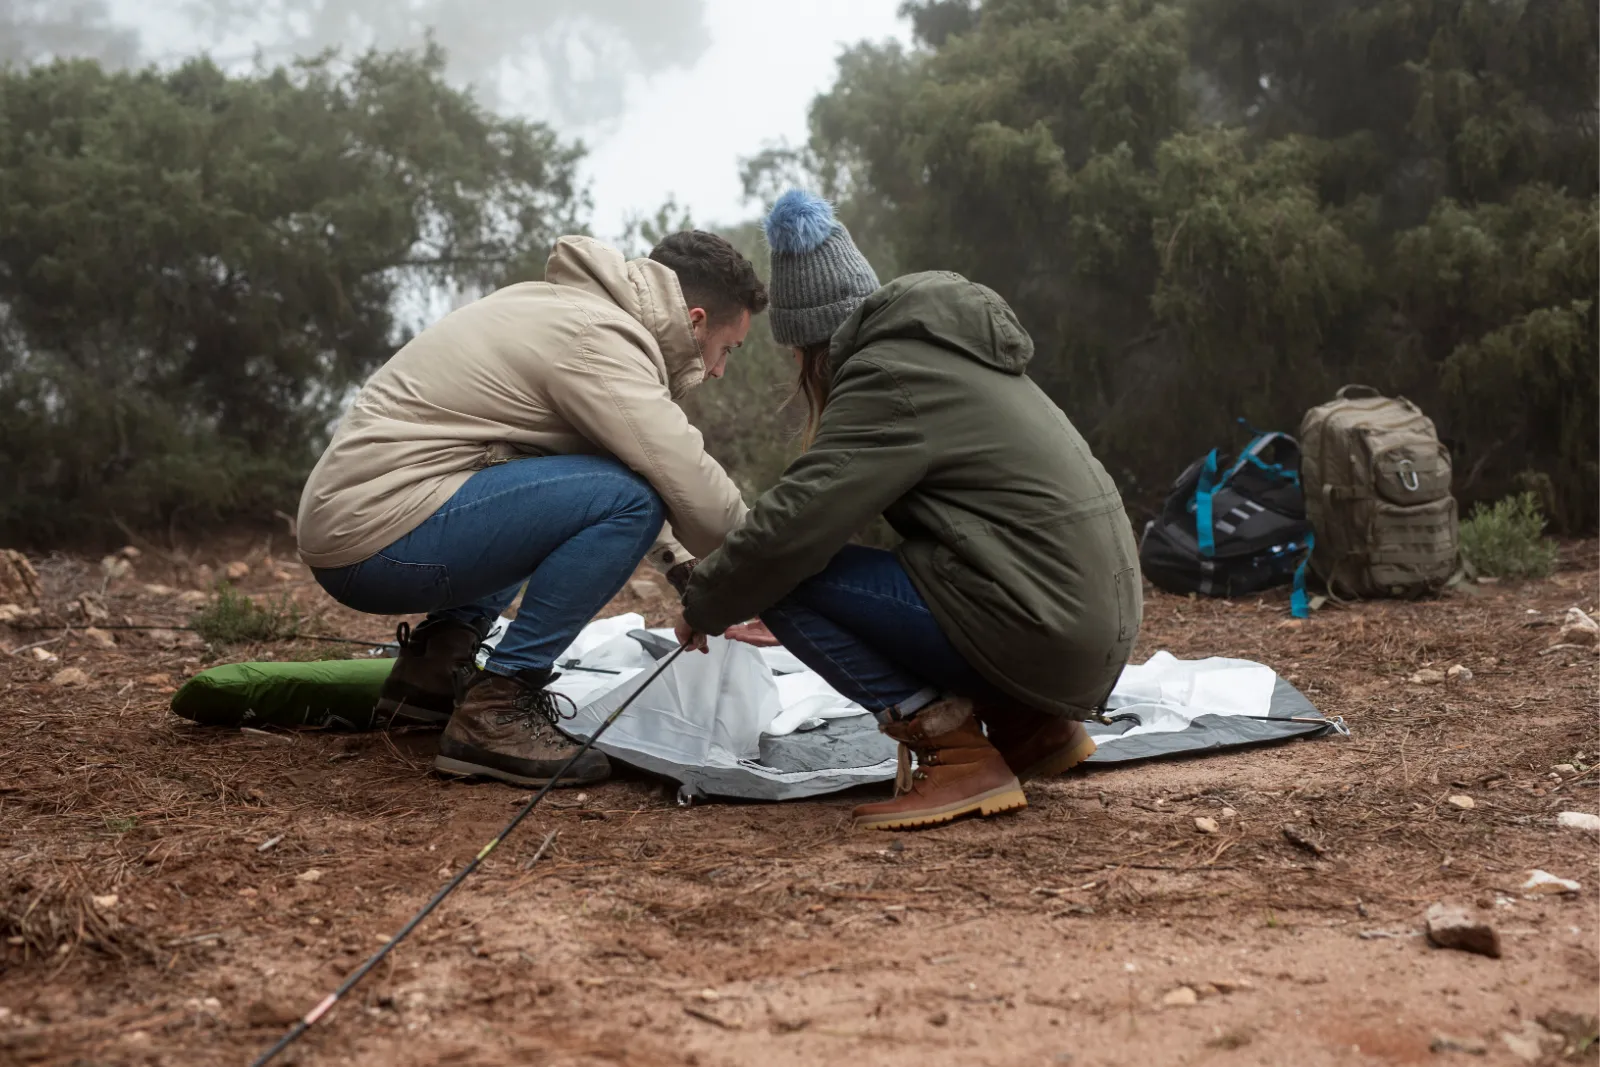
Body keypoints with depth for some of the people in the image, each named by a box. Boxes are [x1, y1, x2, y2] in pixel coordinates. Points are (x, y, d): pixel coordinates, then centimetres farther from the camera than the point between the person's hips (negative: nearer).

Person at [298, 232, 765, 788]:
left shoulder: (567, 305, 16)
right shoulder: (596, 336, -14)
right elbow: (694, 491, -18)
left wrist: (681, 562, 20)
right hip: (380, 539, -10)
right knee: (626, 499, -18)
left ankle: (436, 666, 16)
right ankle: (497, 711, -13)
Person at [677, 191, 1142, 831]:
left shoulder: (886, 379, -11)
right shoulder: (941, 348, 19)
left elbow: (793, 526, -17)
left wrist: (703, 607, 0)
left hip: (1038, 632, -9)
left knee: (786, 582, -9)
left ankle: (959, 756, -9)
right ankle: (1031, 727, 16)